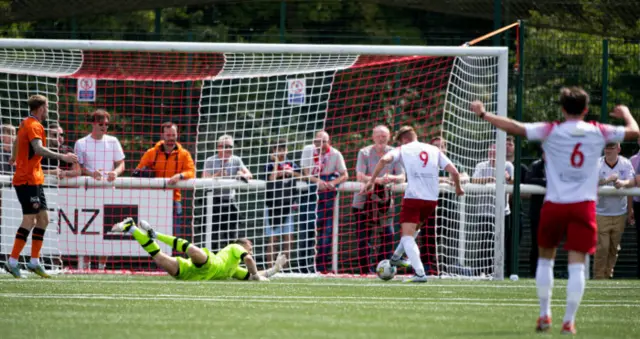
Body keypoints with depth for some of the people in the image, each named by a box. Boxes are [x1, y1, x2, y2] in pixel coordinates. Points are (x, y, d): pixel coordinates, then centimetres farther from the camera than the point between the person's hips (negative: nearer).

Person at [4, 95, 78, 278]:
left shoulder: (25, 124, 15)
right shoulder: (34, 126, -15)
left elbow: (16, 143, 33)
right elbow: (38, 149, -31)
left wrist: (15, 158, 52)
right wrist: (62, 157, -35)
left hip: (34, 180, 10)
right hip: (28, 179, -10)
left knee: (43, 219, 10)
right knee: (29, 220, -10)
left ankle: (34, 262, 12)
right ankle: (12, 262, -7)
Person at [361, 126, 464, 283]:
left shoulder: (403, 149, 7)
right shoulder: (434, 150, 16)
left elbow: (384, 160, -12)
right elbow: (454, 172, 9)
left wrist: (371, 181, -8)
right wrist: (458, 188, 28)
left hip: (413, 197, -5)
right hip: (432, 199, 5)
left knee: (407, 236, -4)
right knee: (413, 228, 30)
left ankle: (420, 273, -20)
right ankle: (396, 257, 40)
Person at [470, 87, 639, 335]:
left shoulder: (551, 131, -3)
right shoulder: (598, 132, 2)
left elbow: (516, 128, -8)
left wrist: (484, 115, 2)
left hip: (555, 204, 0)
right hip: (584, 205, 0)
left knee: (545, 258, 18)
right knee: (577, 265, -2)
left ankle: (544, 315, 15)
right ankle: (569, 321, -8)